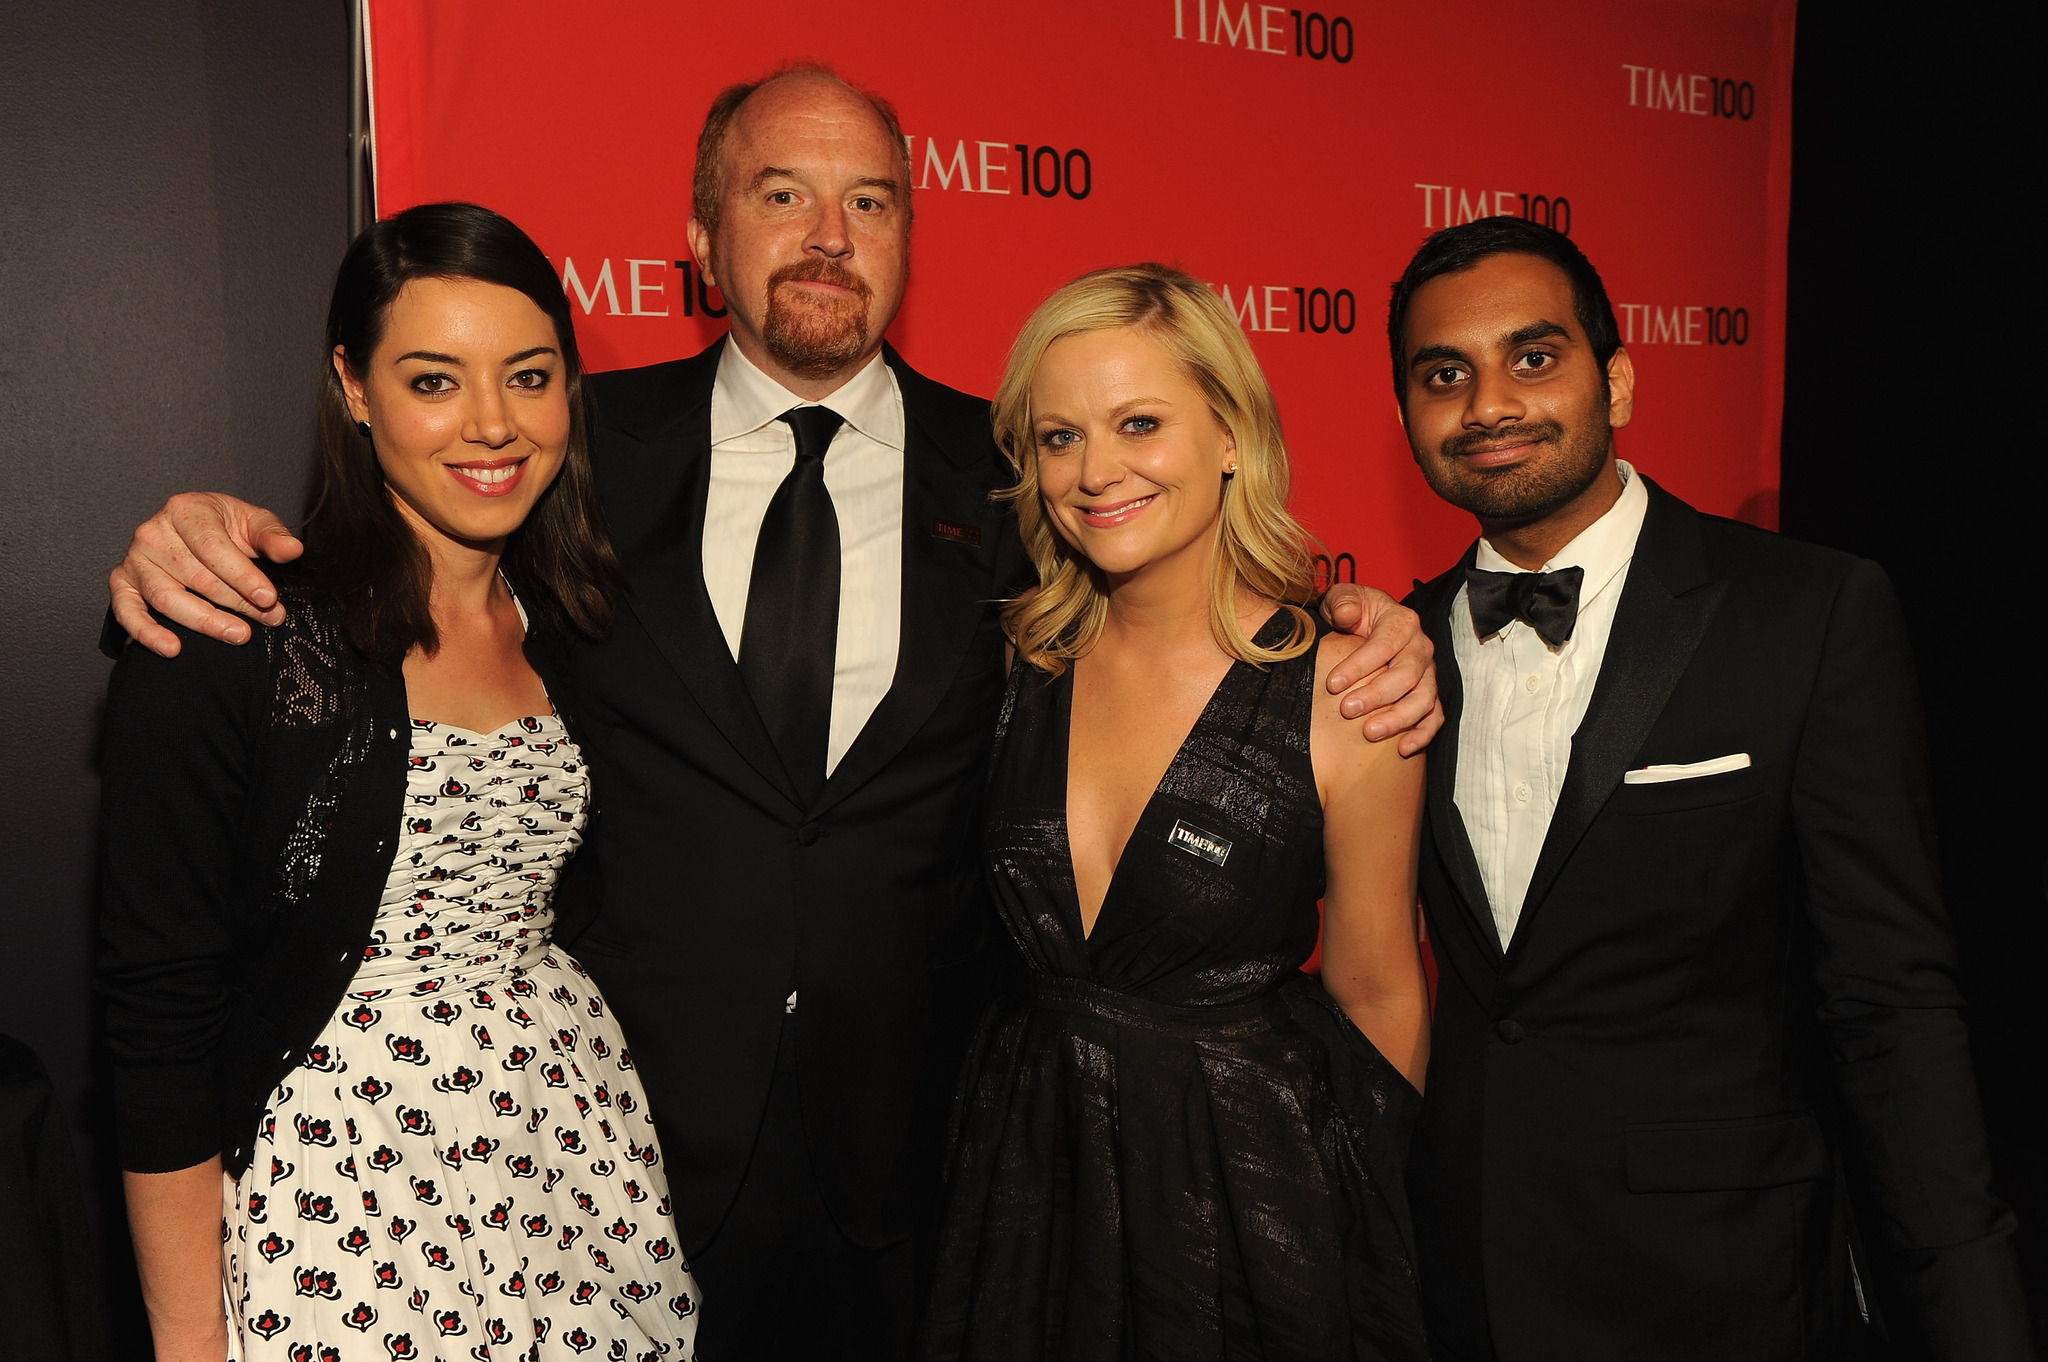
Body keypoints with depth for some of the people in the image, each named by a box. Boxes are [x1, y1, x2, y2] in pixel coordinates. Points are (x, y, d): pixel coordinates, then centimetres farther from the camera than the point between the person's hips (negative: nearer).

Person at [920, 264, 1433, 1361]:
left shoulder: (1345, 694, -17)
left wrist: (1368, 1210, 6)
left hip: (1251, 1183, -3)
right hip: (1026, 1167, 4)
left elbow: (1376, 999, -5)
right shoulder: (1021, 659, -6)